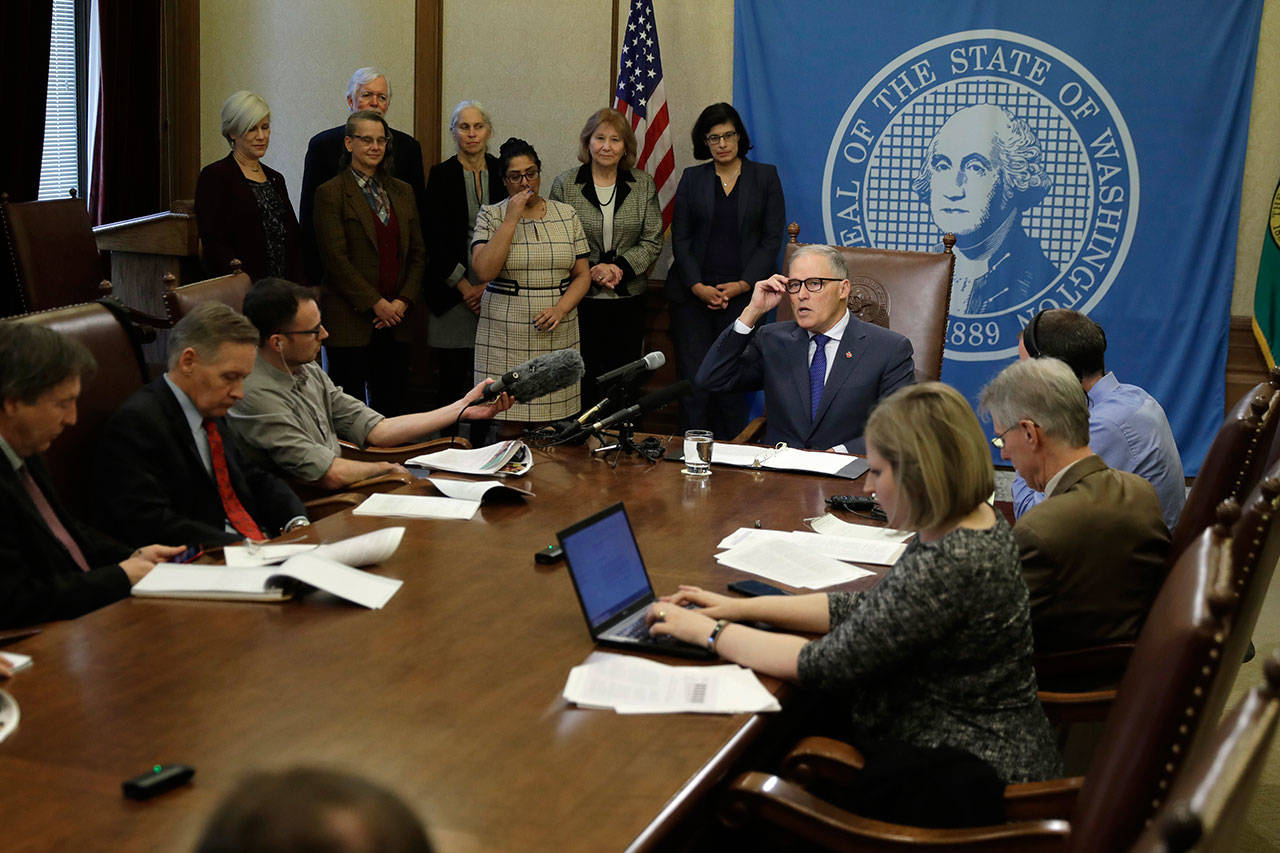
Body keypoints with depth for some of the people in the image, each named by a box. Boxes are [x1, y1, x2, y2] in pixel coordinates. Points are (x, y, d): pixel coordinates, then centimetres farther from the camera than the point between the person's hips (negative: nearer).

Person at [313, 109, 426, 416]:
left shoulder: (402, 191, 14)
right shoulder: (331, 193, -3)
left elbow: (418, 252, 13)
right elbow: (335, 257, -10)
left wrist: (403, 301, -2)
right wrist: (376, 304, -13)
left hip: (395, 320, 5)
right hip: (350, 319, -5)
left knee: (391, 406, 5)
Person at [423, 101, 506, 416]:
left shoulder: (502, 172, 7)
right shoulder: (441, 175, 3)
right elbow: (434, 237, -1)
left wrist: (490, 284, -5)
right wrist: (464, 286, -7)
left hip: (496, 289, 1)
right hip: (452, 291, -1)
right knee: (452, 374, -2)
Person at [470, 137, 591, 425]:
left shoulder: (566, 215, 10)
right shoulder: (491, 216, 3)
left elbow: (582, 275, 9)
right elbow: (484, 271, -12)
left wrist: (560, 308, -9)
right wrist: (511, 219, -12)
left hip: (558, 336, 2)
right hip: (507, 339, -2)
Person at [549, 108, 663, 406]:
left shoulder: (643, 185, 6)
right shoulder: (565, 184, 1)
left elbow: (652, 241, 4)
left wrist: (620, 267, -11)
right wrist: (590, 270, -12)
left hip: (629, 302, 2)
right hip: (580, 300, -1)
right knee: (582, 382, -2)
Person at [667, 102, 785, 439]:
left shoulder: (765, 176, 8)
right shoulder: (692, 178, 11)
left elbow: (772, 238, 3)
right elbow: (680, 238, 7)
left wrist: (743, 285, -7)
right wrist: (698, 287, -7)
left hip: (743, 294, -1)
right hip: (694, 294, 1)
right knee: (693, 379, -4)